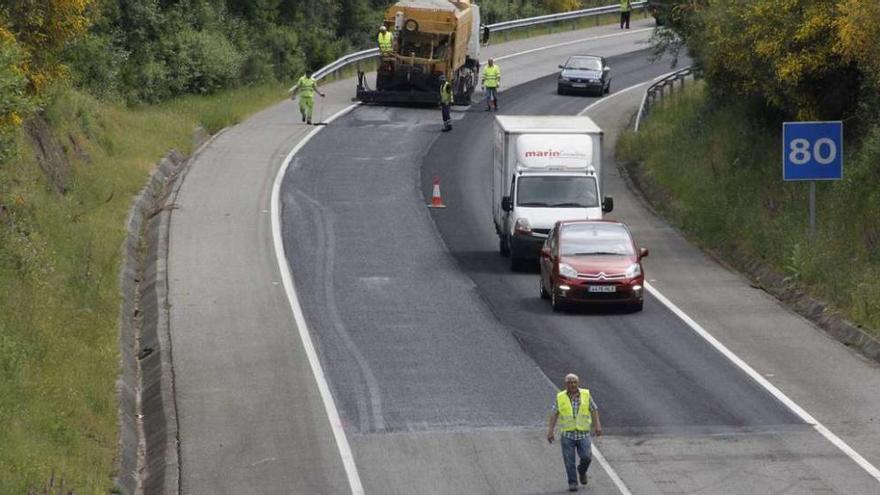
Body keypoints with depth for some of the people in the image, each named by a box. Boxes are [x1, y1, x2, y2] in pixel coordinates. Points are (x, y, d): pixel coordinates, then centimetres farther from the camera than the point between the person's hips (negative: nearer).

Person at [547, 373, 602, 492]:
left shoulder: (586, 394, 1)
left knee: (586, 457, -11)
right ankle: (572, 483, 5)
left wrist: (597, 425, -9)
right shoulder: (560, 397, 1)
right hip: (567, 434, 0)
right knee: (569, 460, -5)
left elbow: (594, 410, 2)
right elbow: (554, 414, -1)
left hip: (583, 434, 0)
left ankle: (582, 471, 19)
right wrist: (550, 431, -8)